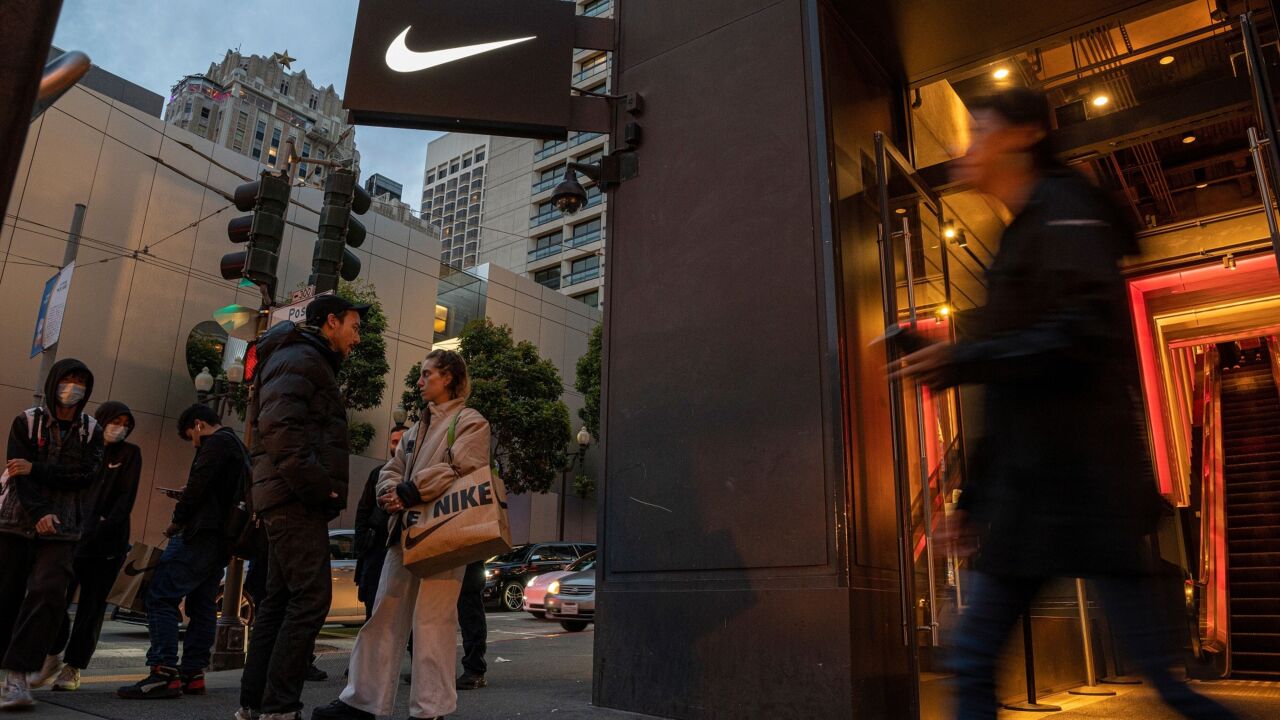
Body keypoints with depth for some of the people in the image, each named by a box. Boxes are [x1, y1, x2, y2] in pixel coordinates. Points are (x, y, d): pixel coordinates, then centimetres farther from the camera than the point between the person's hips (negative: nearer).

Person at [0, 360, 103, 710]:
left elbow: (87, 476, -6)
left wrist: (36, 469, -14)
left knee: (49, 593, -14)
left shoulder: (91, 431, 6)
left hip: (61, 528, 0)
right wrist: (38, 514, -21)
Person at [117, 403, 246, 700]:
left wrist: (177, 520, -5)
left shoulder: (217, 442, -6)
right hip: (222, 541, 10)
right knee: (202, 606, 10)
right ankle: (192, 674, 11)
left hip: (202, 534, -10)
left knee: (161, 597, -10)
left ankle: (164, 673, -15)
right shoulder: (238, 447, 23)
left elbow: (198, 485, -16)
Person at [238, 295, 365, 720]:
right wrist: (317, 484, -20)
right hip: (297, 498, -11)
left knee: (281, 600, 11)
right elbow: (277, 425, -20)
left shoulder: (311, 363, 25)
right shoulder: (301, 357, -7)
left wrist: (321, 488, 13)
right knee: (311, 597, -12)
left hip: (293, 498, 11)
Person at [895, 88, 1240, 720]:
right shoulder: (1020, 237, 23)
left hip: (1085, 478, -9)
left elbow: (1087, 333, -19)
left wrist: (962, 361, -17)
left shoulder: (1065, 210, -1)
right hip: (1029, 489, 9)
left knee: (1160, 665, -4)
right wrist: (974, 497, 20)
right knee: (971, 660, 5)